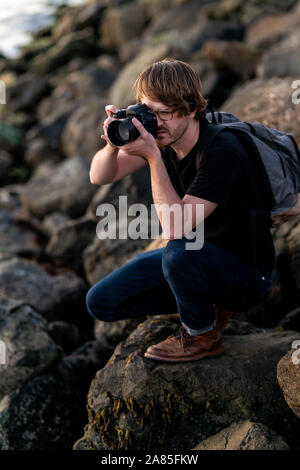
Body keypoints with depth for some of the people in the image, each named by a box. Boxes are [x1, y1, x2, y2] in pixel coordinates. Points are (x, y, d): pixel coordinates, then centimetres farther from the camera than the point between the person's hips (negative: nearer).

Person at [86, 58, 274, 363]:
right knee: (100, 302, -2)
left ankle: (203, 336, -9)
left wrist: (153, 156, -37)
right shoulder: (163, 136, -7)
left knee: (179, 253, -40)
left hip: (246, 274, -7)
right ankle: (206, 303, 9)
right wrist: (114, 143, -24)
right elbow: (100, 177, -3)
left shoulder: (222, 151, -29)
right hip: (197, 255, 7)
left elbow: (176, 228, -36)